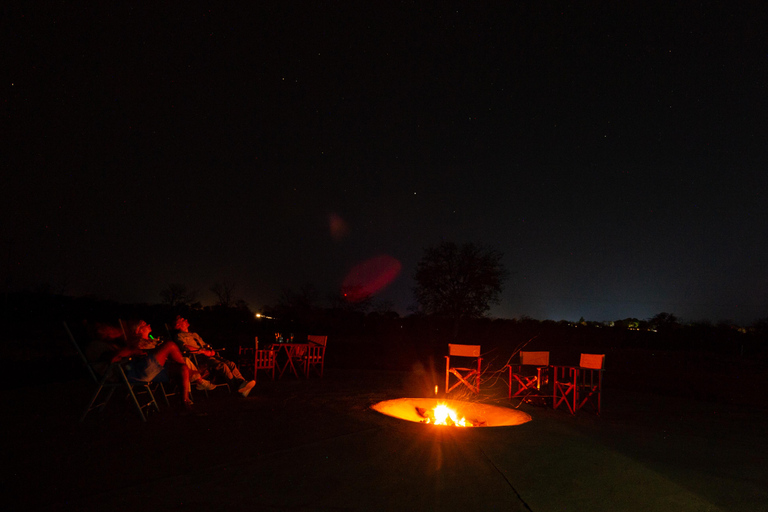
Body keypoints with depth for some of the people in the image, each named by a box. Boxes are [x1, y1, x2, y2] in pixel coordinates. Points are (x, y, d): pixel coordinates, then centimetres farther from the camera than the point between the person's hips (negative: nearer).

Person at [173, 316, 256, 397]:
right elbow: (185, 346, -7)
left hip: (208, 355, 7)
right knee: (221, 365, -32)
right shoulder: (179, 336, 13)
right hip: (199, 358, -7)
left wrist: (211, 351, 5)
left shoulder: (195, 334, 36)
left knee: (231, 364, -19)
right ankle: (239, 386, -41)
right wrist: (203, 351, -12)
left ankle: (241, 382, -37)